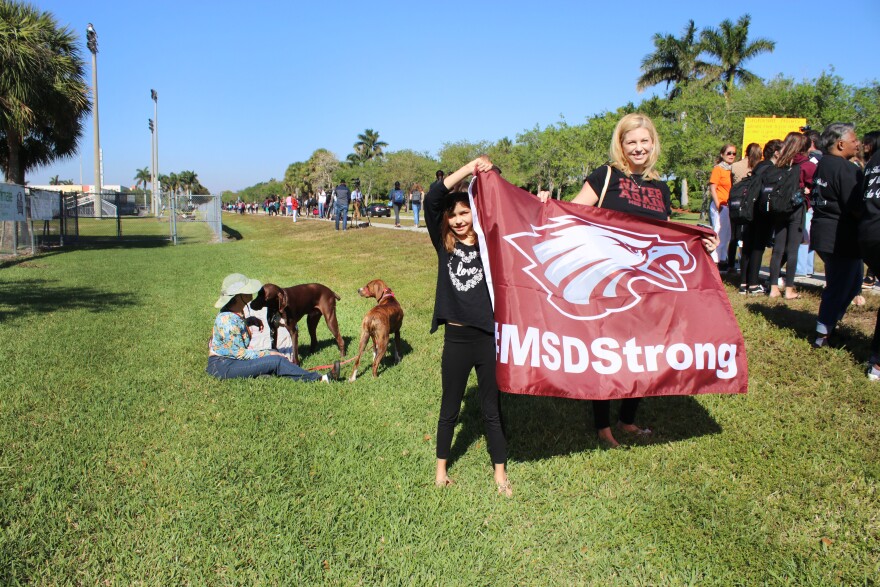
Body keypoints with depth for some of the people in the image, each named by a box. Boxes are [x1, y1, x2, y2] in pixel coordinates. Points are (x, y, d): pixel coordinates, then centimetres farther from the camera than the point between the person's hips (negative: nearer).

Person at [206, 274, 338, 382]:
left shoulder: (237, 312, 5)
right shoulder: (227, 320, -24)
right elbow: (240, 353, -22)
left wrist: (252, 321, 13)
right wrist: (267, 354, -14)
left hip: (232, 358, 10)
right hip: (223, 366, -10)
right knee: (277, 361, -20)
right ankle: (320, 379, -18)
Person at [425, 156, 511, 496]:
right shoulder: (444, 245, 0)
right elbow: (432, 200, -12)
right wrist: (468, 168, -16)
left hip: (489, 337, 0)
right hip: (456, 338, 1)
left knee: (492, 409, 13)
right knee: (450, 408, 16)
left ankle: (500, 472, 28)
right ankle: (441, 467, 34)